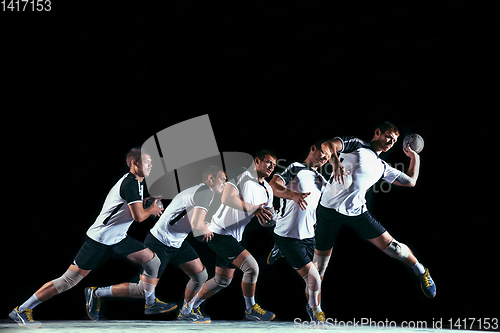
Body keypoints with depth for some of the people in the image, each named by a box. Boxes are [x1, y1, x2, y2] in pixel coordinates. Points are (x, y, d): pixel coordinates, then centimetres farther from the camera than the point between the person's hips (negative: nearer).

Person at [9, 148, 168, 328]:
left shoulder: (138, 183, 11)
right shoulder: (130, 183, -19)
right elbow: (139, 216, -25)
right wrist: (151, 210, -6)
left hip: (118, 238, 9)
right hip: (100, 238, -9)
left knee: (153, 261, 3)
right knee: (69, 279, -10)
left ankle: (150, 303, 24)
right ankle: (21, 310, -4)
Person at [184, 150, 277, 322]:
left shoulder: (268, 190, 10)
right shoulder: (242, 175, -14)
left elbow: (263, 221, 9)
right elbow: (226, 198, -26)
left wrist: (267, 218, -15)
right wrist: (252, 208, -31)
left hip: (234, 237, 9)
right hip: (219, 232, -9)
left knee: (222, 280, 16)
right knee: (251, 266, -19)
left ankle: (191, 305, 33)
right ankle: (250, 309, -2)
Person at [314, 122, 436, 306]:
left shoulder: (382, 167, 16)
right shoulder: (355, 145, 1)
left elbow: (410, 182, 21)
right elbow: (328, 144, -16)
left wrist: (414, 157, 20)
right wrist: (335, 162, -35)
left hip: (357, 211, 4)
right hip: (329, 209, -4)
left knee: (389, 245, -6)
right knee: (319, 264, 0)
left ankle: (421, 272, 19)